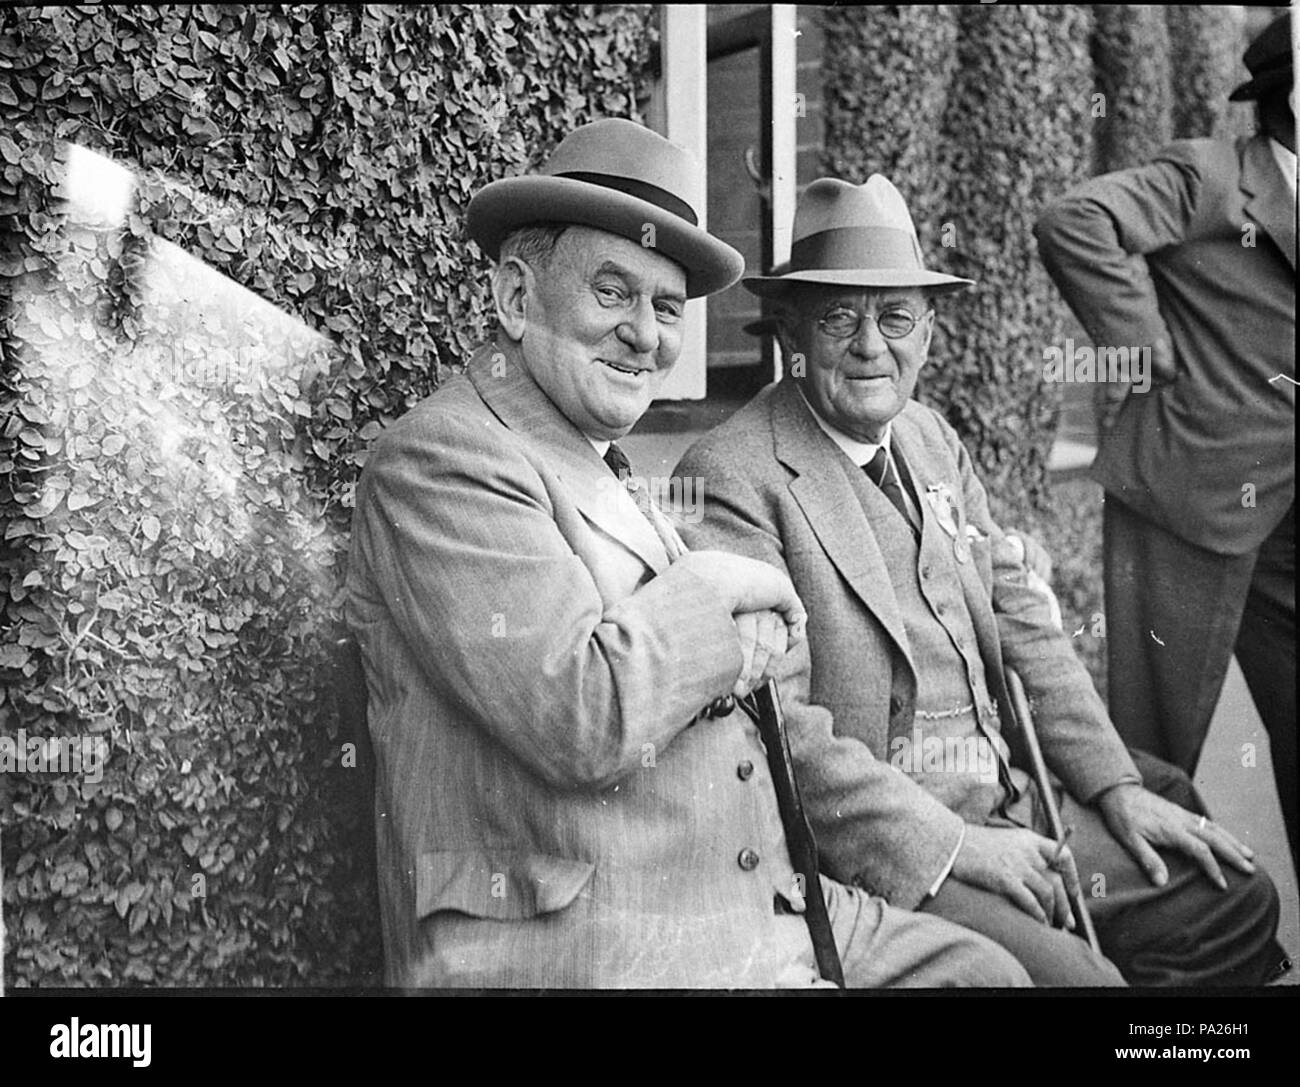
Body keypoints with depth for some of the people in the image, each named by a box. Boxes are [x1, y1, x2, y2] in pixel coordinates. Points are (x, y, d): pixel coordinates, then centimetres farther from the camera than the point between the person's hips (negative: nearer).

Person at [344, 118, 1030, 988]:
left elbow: (774, 636, 12)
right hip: (577, 954, -8)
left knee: (984, 971, 2)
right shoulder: (442, 460, -12)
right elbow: (584, 726, -22)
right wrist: (710, 584, -9)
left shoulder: (606, 469, 17)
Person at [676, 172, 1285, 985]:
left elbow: (1022, 626, 13)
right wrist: (948, 843, -18)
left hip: (1007, 811, 8)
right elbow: (776, 725, -19)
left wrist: (1117, 786, 6)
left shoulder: (932, 439, 11)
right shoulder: (732, 479, -14)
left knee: (1237, 900, 5)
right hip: (874, 850, -8)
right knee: (1070, 974, -25)